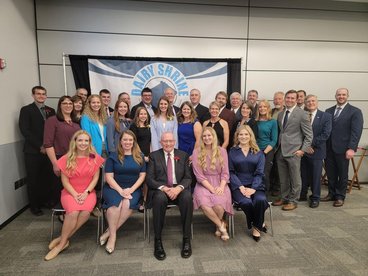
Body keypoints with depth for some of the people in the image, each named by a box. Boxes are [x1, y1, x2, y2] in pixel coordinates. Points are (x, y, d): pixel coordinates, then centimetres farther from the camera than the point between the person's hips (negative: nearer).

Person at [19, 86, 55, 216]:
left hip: (48, 150, 3)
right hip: (33, 151, -3)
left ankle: (44, 200, 24)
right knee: (33, 179, 5)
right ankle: (34, 206, 18)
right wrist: (40, 146, -13)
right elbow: (25, 130, -9)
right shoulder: (26, 110, -1)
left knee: (46, 177, 6)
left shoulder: (51, 111, 12)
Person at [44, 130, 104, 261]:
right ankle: (64, 240, -8)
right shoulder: (67, 159, 0)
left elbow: (95, 178, 2)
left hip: (88, 192, 1)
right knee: (73, 212, -31)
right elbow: (64, 180, -1)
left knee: (86, 211, -29)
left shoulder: (94, 158, 2)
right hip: (70, 192, -1)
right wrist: (75, 195, -13)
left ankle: (62, 241, -12)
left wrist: (86, 193, -12)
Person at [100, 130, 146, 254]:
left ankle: (109, 232, -15)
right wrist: (120, 190, -15)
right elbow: (108, 176, -2)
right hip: (113, 187, -1)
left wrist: (131, 189, -10)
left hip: (133, 188, 1)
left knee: (128, 204, -30)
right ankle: (113, 235, -15)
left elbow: (142, 175, 5)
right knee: (116, 203, -32)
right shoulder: (113, 156, 5)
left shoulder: (139, 156, 10)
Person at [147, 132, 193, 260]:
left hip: (179, 189, 1)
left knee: (187, 197, -32)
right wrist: (164, 188, -17)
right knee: (160, 198, -35)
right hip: (160, 189, -1)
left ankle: (186, 240, -18)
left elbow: (188, 178, 7)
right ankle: (158, 240, -20)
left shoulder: (183, 155, 13)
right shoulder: (154, 156, 10)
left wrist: (179, 188, -15)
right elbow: (149, 179, 1)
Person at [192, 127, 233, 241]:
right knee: (204, 204, -32)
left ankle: (218, 225, 7)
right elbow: (199, 175, -4)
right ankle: (221, 225, -4)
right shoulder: (197, 152, 1)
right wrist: (211, 188, -13)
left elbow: (225, 173, 4)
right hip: (203, 185, 0)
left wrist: (221, 187, -13)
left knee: (219, 205, -29)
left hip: (219, 184, 1)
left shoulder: (222, 151, 6)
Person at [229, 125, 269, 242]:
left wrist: (253, 188, -13)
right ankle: (259, 223, 4)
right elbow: (231, 172, 1)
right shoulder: (232, 152, 8)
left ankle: (256, 226, 0)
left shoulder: (258, 153, 11)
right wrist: (241, 187, -12)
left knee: (260, 200, -29)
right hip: (238, 186, -1)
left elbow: (259, 173, 3)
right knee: (246, 202, -29)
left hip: (255, 185, 1)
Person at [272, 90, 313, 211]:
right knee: (283, 178, 14)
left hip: (293, 151, -5)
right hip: (280, 151, 6)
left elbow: (309, 134, -6)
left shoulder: (301, 114, -6)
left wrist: (303, 150, -11)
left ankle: (293, 201, 18)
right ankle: (284, 198, 29)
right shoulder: (280, 114, 12)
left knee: (295, 178, 5)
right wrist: (278, 146, 9)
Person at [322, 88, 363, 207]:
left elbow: (356, 131, -9)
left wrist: (352, 148, -17)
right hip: (329, 148, 4)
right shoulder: (328, 111, 10)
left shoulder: (355, 111, -2)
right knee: (330, 173, 11)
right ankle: (332, 194, 26)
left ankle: (340, 197, 22)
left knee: (342, 174, 9)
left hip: (343, 148, -3)